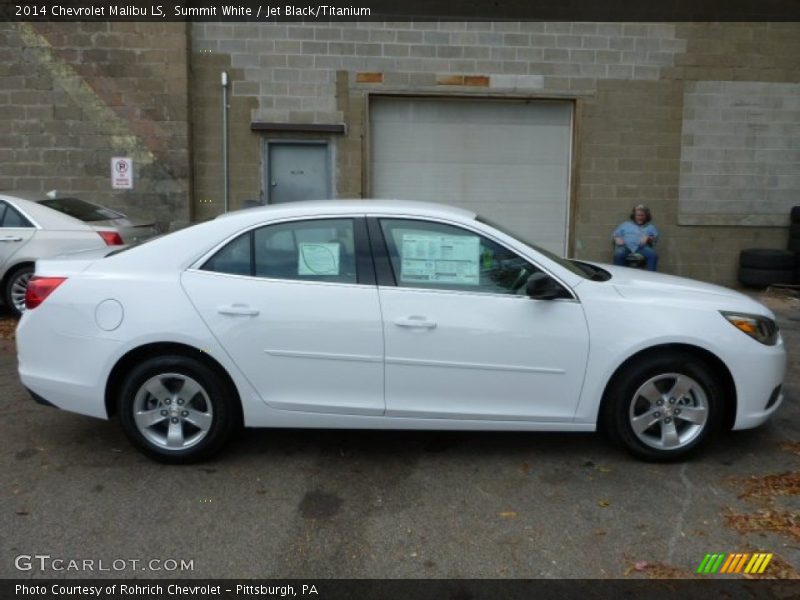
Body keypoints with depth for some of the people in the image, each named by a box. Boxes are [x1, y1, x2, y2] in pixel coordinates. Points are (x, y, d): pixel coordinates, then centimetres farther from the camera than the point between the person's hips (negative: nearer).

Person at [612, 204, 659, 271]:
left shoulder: (651, 227, 30)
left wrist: (648, 238, -8)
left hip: (642, 247, 0)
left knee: (653, 254, -33)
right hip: (626, 246, 0)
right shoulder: (626, 224, 32)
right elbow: (615, 234, 22)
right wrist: (617, 239, -2)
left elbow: (655, 238, 14)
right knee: (618, 254, -36)